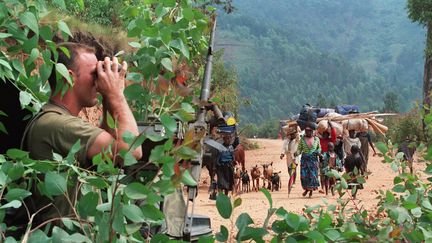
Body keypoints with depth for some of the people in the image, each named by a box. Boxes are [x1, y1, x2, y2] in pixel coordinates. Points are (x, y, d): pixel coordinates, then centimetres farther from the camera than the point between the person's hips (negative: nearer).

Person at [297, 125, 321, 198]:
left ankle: (311, 190, 13)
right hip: (305, 159, 0)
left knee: (313, 175, -3)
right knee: (304, 175, -4)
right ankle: (306, 188, 17)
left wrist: (318, 151, -3)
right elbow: (299, 149, 4)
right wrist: (297, 153, -16)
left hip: (313, 159, 0)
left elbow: (319, 147, 17)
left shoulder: (316, 139, 4)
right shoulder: (302, 139, 2)